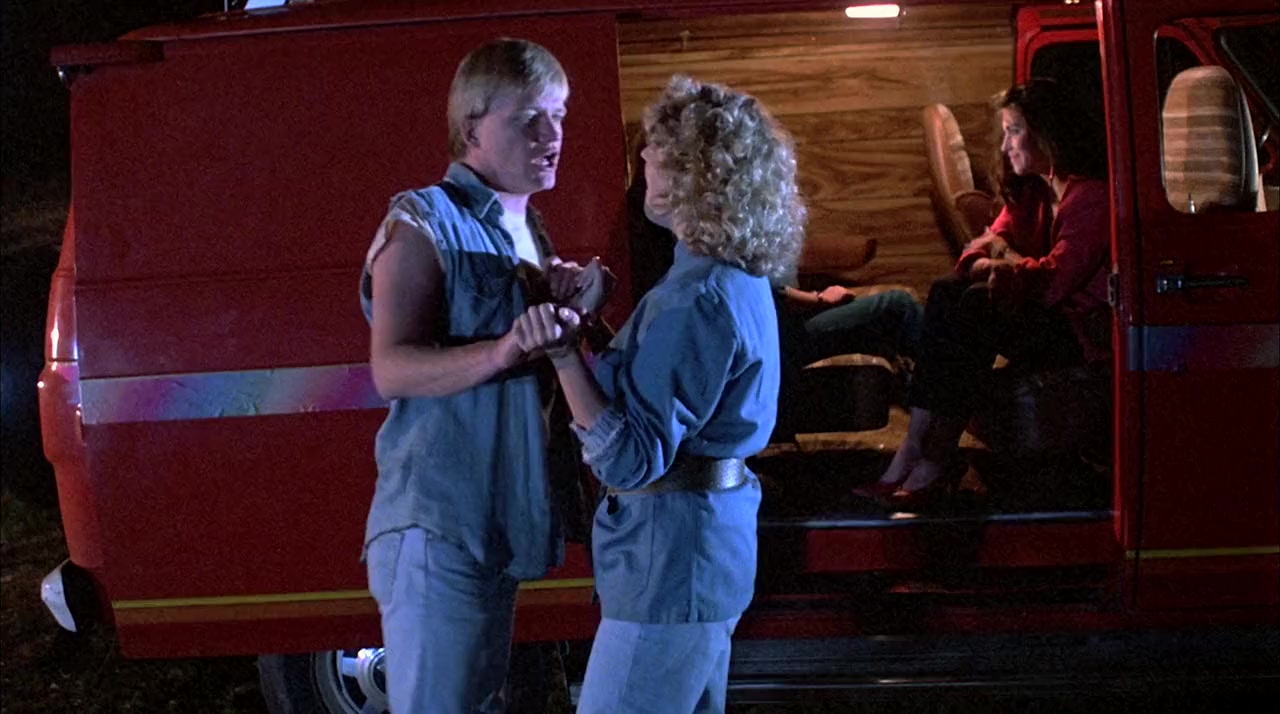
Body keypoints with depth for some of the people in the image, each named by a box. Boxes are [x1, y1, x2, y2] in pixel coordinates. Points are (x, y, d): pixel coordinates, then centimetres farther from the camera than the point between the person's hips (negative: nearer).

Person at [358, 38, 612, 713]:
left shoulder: (527, 232, 15)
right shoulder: (424, 223, -11)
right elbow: (392, 370, -22)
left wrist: (569, 303, -1)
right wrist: (503, 352, -38)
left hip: (504, 521, 9)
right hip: (437, 523, -9)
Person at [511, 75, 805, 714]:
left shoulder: (697, 298, -21)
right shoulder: (741, 279, 11)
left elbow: (629, 460, -23)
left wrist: (564, 355, -29)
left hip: (671, 558, -11)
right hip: (711, 542, 11)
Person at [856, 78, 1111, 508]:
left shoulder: (1091, 194, -13)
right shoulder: (1030, 191, 16)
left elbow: (1057, 278, -22)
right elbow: (977, 256, 9)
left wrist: (1006, 260, -4)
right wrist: (990, 266, -15)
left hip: (1085, 329, -8)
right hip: (1042, 319, 8)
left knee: (979, 306, -28)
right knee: (947, 292, -16)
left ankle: (932, 463, -29)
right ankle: (914, 450, -29)